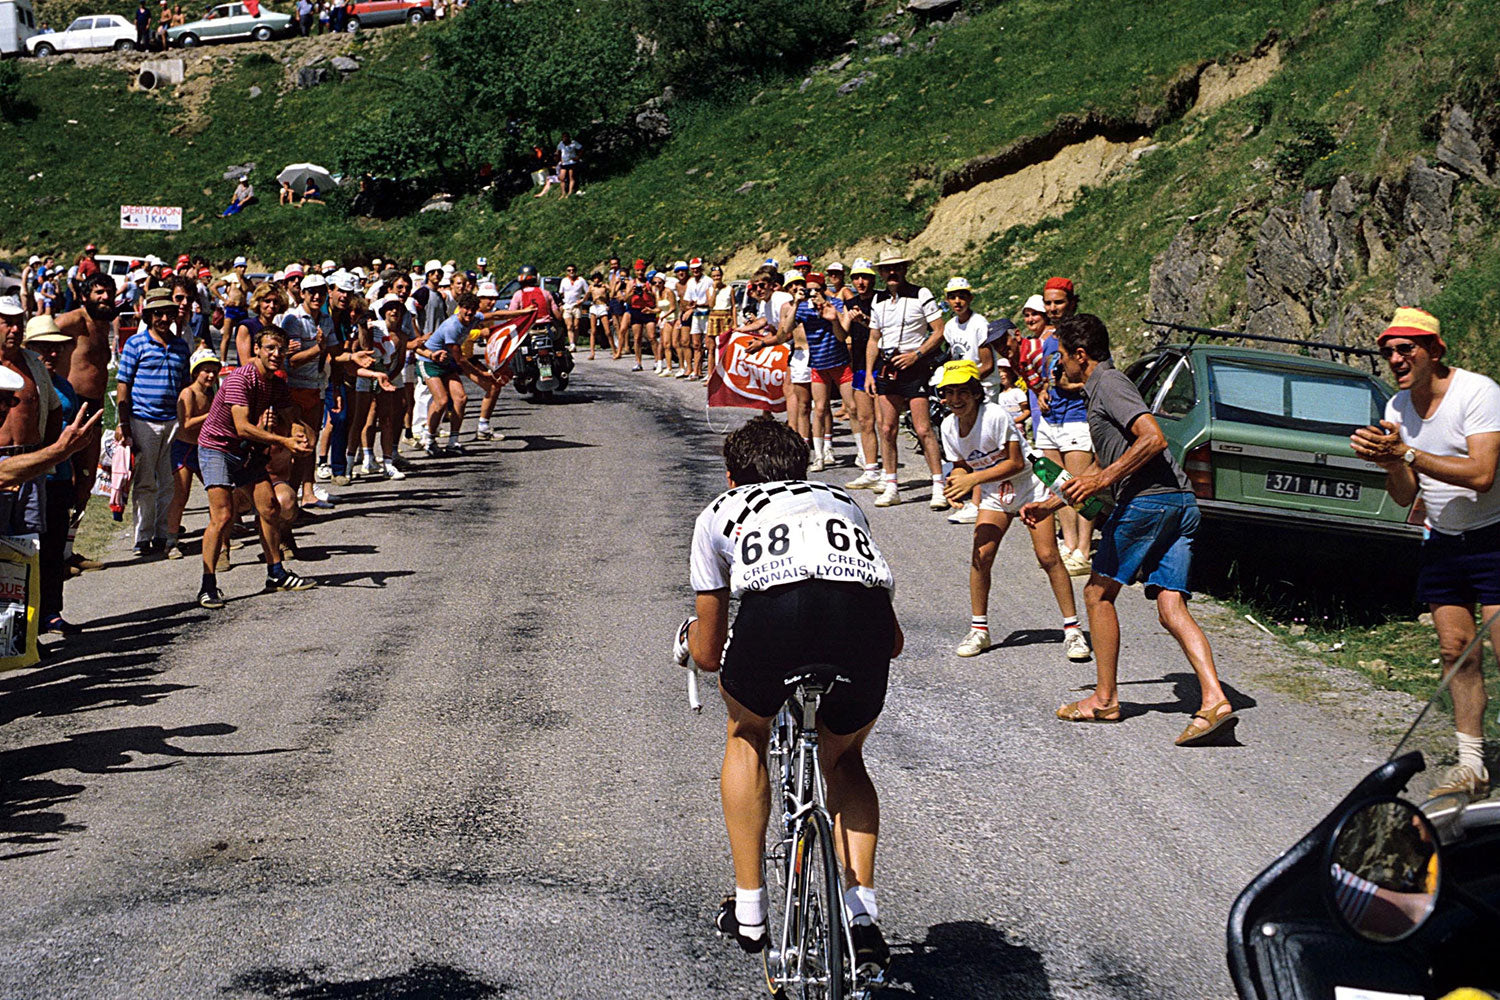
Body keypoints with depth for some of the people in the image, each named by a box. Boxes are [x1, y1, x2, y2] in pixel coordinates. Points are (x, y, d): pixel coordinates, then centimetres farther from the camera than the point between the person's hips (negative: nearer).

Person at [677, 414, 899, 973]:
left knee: (746, 736, 30)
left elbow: (709, 654, 37)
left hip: (776, 612, -2)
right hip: (864, 611, 2)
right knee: (844, 758, 30)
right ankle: (863, 916, 17)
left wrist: (693, 636, 61)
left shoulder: (719, 513, 34)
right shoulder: (841, 501, 41)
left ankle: (749, 910, 30)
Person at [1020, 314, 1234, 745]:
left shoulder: (1109, 383, -5)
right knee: (1172, 609, 0)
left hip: (1145, 500, -9)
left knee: (1098, 594, 7)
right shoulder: (1102, 389, 27)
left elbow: (1153, 438, -20)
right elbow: (1105, 465, 38)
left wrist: (1102, 480, -18)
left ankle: (1105, 699, 13)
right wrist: (1051, 504, 40)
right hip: (1180, 502, 9)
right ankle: (1214, 701, -16)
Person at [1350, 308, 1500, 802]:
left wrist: (1407, 453, -28)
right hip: (1442, 542, 6)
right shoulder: (1398, 407, 5)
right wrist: (1391, 462, -17)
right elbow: (1406, 496, 5)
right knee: (1456, 650, 4)